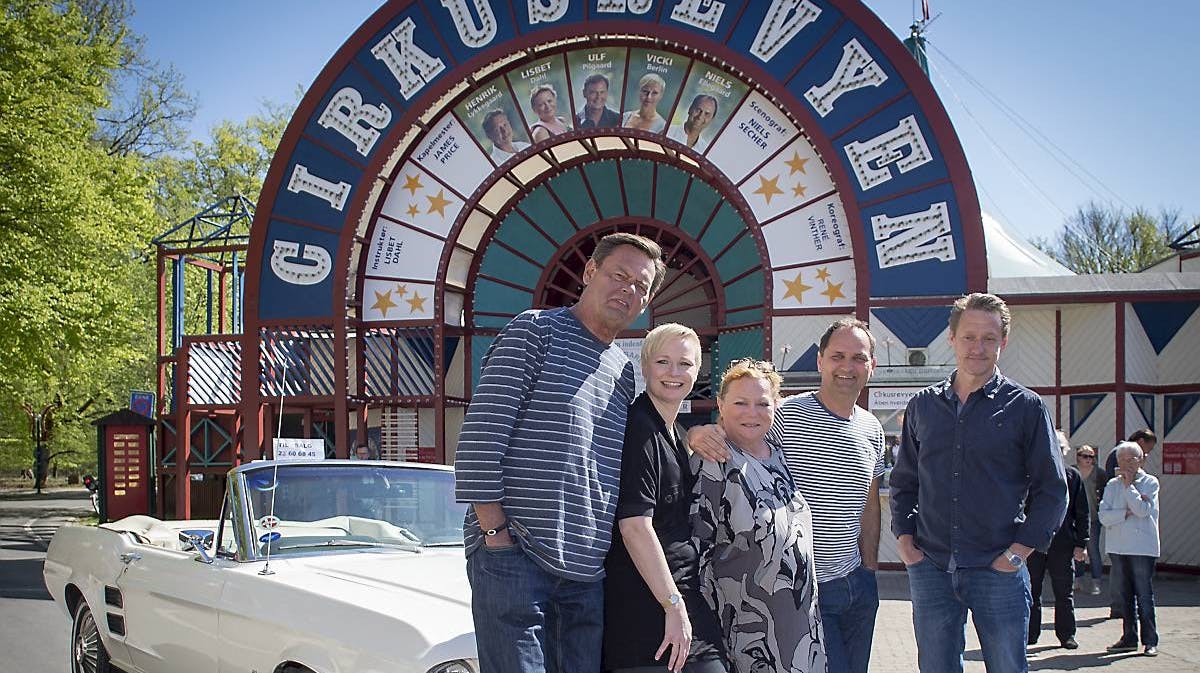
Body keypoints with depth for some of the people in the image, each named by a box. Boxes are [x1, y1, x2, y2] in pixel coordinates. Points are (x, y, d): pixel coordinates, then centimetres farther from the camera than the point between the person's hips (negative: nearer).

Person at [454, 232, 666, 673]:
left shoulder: (623, 371, 20)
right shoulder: (536, 331, -2)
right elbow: (480, 432, -10)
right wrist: (495, 529, -14)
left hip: (588, 570, 7)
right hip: (514, 554, -7)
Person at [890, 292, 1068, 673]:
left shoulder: (1025, 407, 1)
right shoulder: (922, 406, 9)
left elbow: (1052, 490, 2)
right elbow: (903, 481, 17)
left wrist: (1022, 548, -7)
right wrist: (903, 538, 5)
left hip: (998, 570, -2)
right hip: (930, 568, 3)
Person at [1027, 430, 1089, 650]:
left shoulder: (1073, 476, 3)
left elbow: (1083, 514, 5)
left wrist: (1081, 544, -1)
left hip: (1063, 543, 0)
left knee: (1064, 592, 7)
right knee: (1032, 591, 5)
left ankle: (1066, 634, 16)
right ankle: (1029, 634, 13)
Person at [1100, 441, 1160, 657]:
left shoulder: (1150, 482, 0)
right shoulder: (1112, 485, 9)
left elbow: (1143, 510, -15)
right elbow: (1103, 516, -2)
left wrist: (1128, 485, -9)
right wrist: (1127, 512, -14)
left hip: (1142, 546, -4)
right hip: (1118, 546, 4)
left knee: (1144, 594, -3)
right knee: (1125, 594, 9)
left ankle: (1150, 641, 1)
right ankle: (1129, 637, 16)